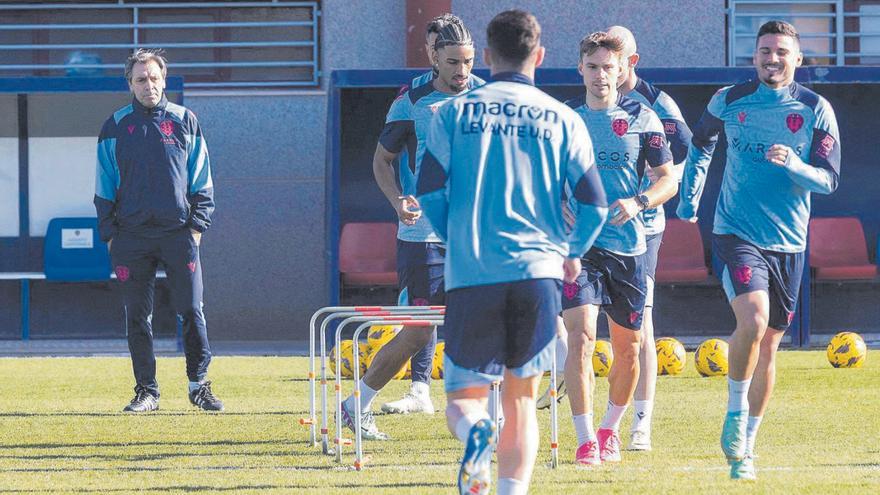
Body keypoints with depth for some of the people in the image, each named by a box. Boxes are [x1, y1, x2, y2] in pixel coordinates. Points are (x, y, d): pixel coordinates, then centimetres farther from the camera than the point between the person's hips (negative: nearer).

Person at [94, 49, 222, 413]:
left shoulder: (184, 121, 8)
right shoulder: (116, 127, 8)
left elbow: (201, 179, 10)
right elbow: (104, 186, 9)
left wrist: (198, 224, 1)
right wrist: (109, 233, 2)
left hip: (179, 232, 0)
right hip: (132, 236, 1)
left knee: (192, 311, -3)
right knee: (137, 316, 2)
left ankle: (199, 385, 6)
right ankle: (146, 391, 8)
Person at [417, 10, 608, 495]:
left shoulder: (453, 113, 6)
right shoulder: (562, 119, 7)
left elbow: (429, 192, 1)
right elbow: (594, 205, 4)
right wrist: (573, 254, 24)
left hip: (470, 274, -1)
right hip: (538, 272, 1)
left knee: (462, 396, 6)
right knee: (521, 400, 12)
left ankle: (475, 432, -27)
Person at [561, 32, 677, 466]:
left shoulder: (641, 119, 4)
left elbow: (669, 180, 6)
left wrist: (638, 202, -12)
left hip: (628, 246, 1)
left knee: (628, 347, 9)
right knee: (581, 335, -17)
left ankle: (610, 429, 31)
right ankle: (585, 440, -15)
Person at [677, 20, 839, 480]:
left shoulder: (816, 110, -1)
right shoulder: (729, 101, 1)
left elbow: (829, 179, -3)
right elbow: (701, 144, 21)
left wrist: (792, 163, -21)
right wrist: (689, 198, 17)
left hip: (788, 243, 2)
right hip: (737, 234, -2)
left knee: (768, 345, 8)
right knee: (753, 320, -25)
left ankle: (744, 446, 22)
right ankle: (735, 411, -3)